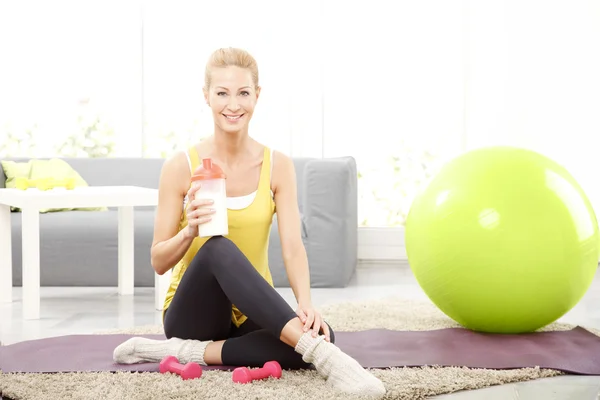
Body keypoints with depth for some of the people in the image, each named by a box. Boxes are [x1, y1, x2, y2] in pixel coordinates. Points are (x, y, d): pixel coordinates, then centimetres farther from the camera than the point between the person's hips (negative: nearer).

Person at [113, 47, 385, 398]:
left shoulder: (278, 166, -3)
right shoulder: (181, 167, -8)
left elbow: (293, 247, -12)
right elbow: (159, 262, -5)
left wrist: (306, 303, -32)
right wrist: (190, 231, -27)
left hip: (251, 317, 2)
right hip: (193, 314, -2)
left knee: (320, 332, -30)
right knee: (218, 249, -36)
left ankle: (190, 351, -20)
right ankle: (321, 355, -44)